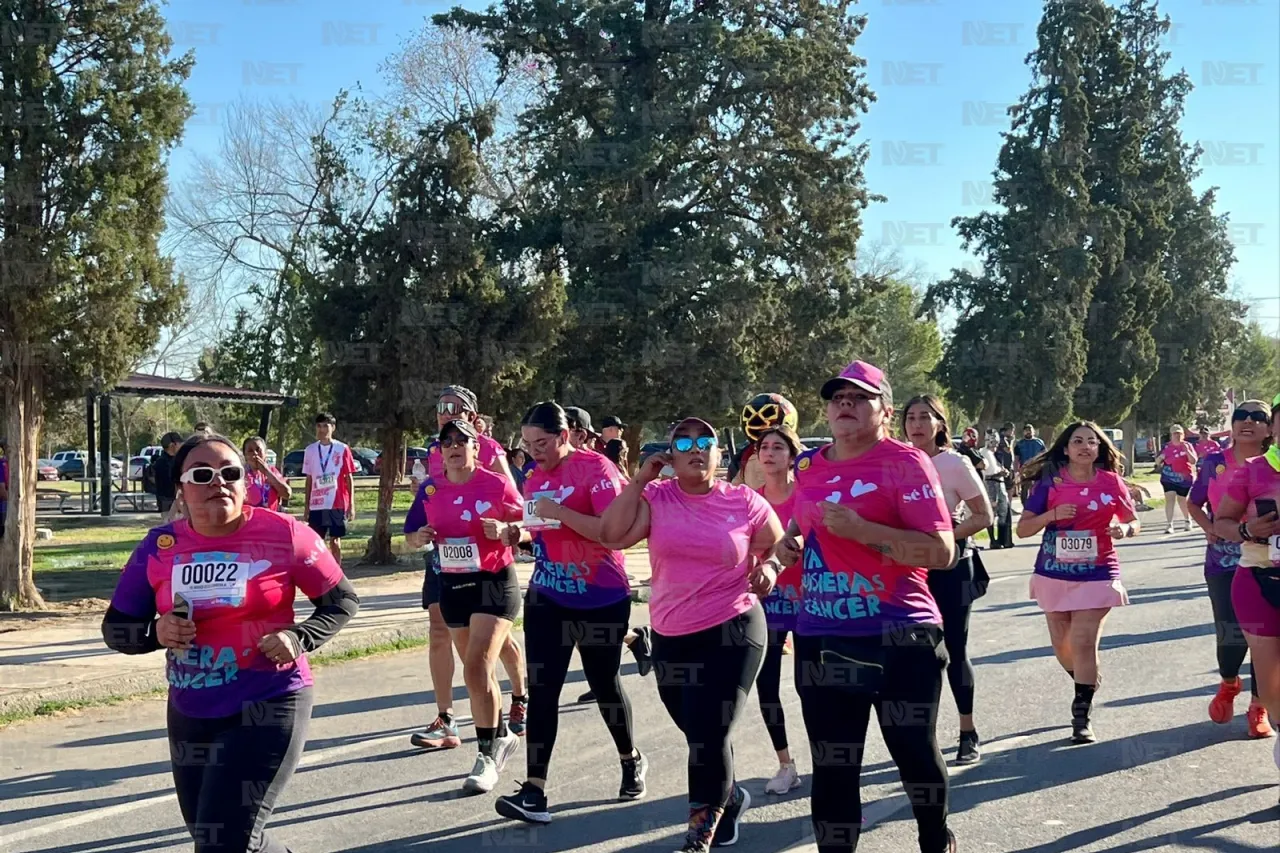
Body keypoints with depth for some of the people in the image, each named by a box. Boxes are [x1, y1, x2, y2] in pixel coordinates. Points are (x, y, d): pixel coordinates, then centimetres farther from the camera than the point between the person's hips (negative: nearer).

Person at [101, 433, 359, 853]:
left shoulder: (283, 534, -11)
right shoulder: (159, 546, -2)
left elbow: (343, 601, -1)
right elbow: (116, 628, 5)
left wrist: (299, 638, -18)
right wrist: (156, 633, -16)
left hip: (267, 708, -5)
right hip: (189, 717, 5)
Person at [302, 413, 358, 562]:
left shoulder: (342, 449, -2)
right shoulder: (310, 450, 6)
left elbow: (349, 478, 0)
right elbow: (309, 479, 10)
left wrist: (351, 504, -5)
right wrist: (307, 505, 7)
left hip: (337, 504, -2)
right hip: (316, 505, 2)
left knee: (335, 541, 4)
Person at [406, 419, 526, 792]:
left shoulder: (497, 485, -11)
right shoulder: (430, 490, 3)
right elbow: (413, 536, 12)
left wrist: (505, 531, -27)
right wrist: (421, 536, -10)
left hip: (494, 583, -5)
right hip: (452, 586, 6)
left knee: (477, 670, -14)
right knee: (477, 672, 16)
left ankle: (488, 754, -3)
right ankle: (502, 736, 37)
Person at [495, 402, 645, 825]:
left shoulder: (596, 468, -15)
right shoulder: (534, 478, 7)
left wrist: (559, 512, -26)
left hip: (601, 599, -5)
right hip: (548, 598, 5)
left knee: (604, 683, 11)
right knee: (542, 687, -5)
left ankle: (632, 760, 37)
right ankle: (535, 790, -5)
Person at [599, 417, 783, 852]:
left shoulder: (745, 501, -4)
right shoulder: (655, 498, -1)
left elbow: (781, 546, 10)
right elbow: (613, 533, -15)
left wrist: (770, 567, -11)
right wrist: (639, 480, -14)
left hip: (733, 632, -3)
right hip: (670, 637, 3)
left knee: (709, 736, -8)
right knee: (699, 733, 17)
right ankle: (730, 798, 46)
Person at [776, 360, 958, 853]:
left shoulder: (905, 462, -9)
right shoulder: (808, 466, 9)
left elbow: (941, 552, -16)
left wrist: (862, 530, -23)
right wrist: (790, 542, 5)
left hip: (898, 640, -4)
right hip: (821, 640, 5)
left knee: (915, 753, 12)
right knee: (831, 771, 9)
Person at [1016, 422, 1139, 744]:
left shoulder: (1111, 481, -2)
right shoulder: (1049, 481, -4)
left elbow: (1133, 521, 9)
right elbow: (1023, 529, -4)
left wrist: (1124, 529, -14)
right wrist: (1052, 514, -21)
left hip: (1097, 575, -2)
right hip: (1054, 575, 2)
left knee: (1084, 642, -11)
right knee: (1062, 645, 12)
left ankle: (1082, 716, 0)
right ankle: (1089, 683, 43)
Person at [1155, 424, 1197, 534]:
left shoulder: (1187, 445, -2)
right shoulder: (1166, 447, 0)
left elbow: (1193, 461, -10)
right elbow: (1157, 462, 6)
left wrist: (1187, 450, -24)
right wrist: (1160, 458, -17)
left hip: (1184, 478, 0)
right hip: (1168, 477, 0)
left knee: (1182, 500, 15)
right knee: (1169, 499, -14)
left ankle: (1187, 521, 41)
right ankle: (1170, 525, -17)